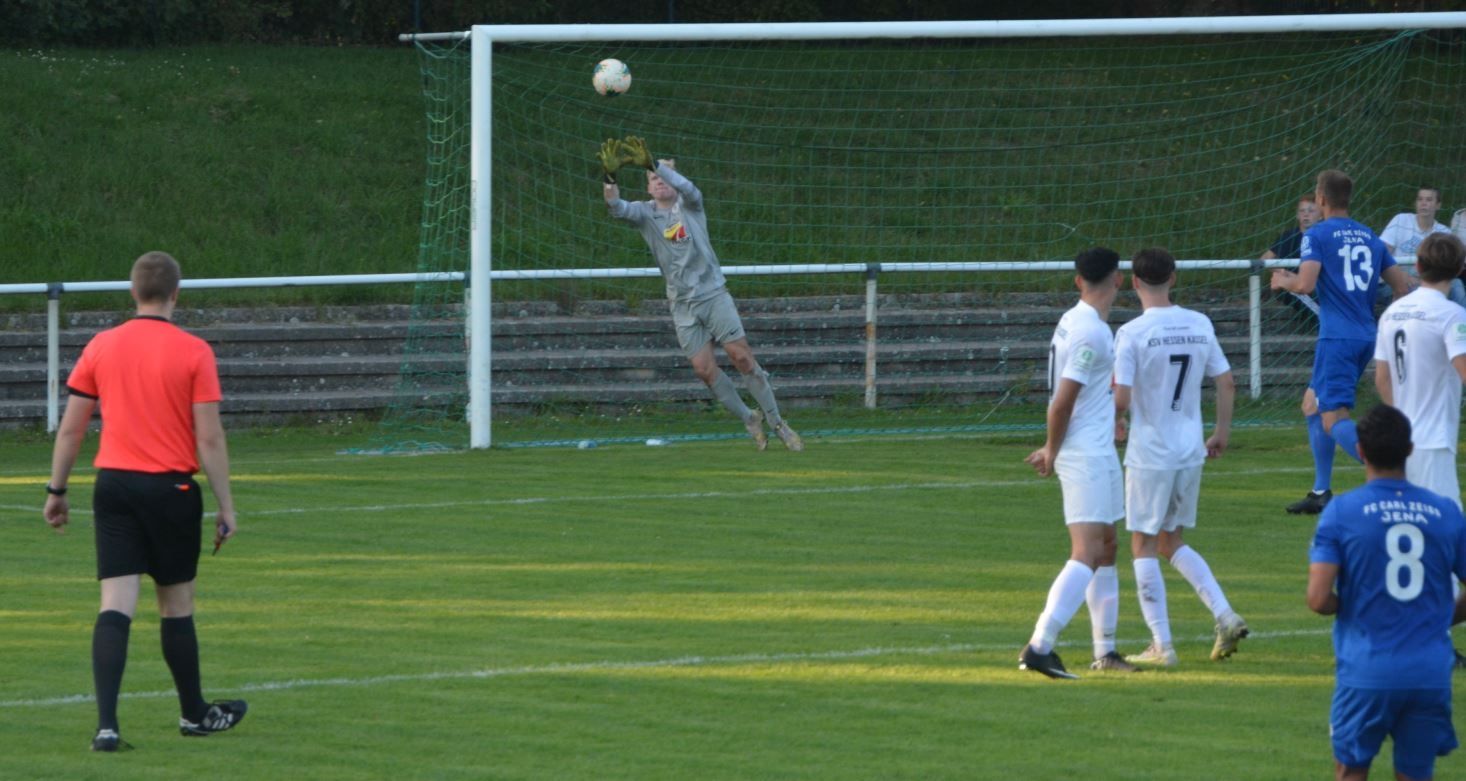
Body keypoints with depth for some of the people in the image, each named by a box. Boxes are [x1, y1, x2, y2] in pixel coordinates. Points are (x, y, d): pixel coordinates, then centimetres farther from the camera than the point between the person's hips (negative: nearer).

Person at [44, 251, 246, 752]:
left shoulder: (101, 347, 3)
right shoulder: (193, 353, -6)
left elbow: (70, 427, 6)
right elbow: (209, 438, -7)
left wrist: (56, 491, 15)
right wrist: (225, 507, -1)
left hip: (114, 485, 2)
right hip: (171, 487, -2)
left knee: (116, 606, -4)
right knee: (176, 605, 12)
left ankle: (106, 724, -16)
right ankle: (194, 714, 29)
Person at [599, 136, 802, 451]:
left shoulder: (688, 205, 0)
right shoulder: (645, 213, 4)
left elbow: (687, 187, -23)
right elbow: (617, 208, -16)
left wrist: (653, 164, -39)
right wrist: (610, 176, -35)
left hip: (713, 292, -2)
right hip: (683, 304, 2)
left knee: (741, 356, -9)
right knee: (705, 369, -6)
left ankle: (776, 422, 1)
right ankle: (749, 419, 13)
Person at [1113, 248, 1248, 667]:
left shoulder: (1132, 333, -14)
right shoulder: (1199, 325, 3)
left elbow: (1121, 399, -18)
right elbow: (1226, 384, 8)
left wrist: (1117, 422, 4)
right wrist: (1222, 432, 21)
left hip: (1149, 454, -6)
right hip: (1191, 451, 6)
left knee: (1144, 545, 5)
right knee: (1172, 542, 19)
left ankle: (1161, 645, 3)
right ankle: (1225, 615, 3)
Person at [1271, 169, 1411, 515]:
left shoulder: (1317, 235, -5)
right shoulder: (1371, 238, 15)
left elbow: (1305, 284, -16)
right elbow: (1403, 286, 13)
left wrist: (1283, 280, 5)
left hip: (1338, 338, -8)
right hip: (1367, 337, 8)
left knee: (1334, 421, -12)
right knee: (1312, 404, 20)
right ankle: (1321, 493, 19)